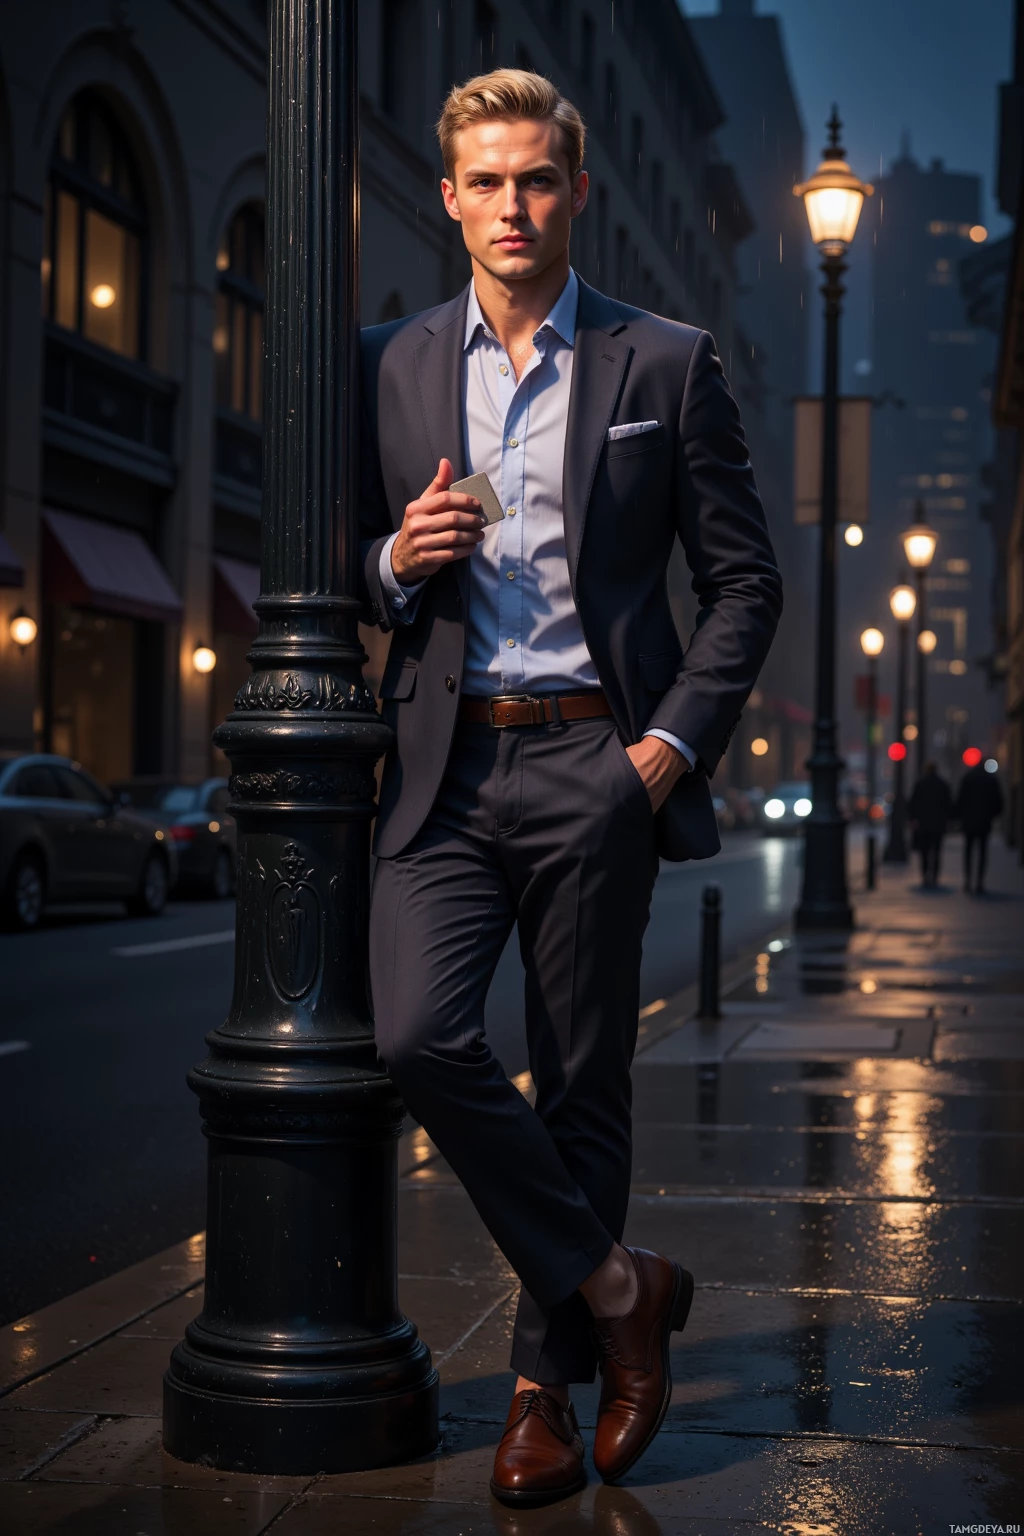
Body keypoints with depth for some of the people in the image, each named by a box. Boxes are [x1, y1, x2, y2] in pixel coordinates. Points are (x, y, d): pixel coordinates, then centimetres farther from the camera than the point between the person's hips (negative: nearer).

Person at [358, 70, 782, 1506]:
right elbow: (351, 573, 17)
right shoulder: (391, 366, 11)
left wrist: (676, 741, -7)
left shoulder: (667, 365, 4)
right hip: (448, 758, 2)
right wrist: (399, 560, -6)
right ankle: (618, 1289, 4)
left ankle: (547, 1383, 19)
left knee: (583, 1082, 3)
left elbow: (746, 580, 5)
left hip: (598, 763, -2)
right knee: (421, 1037, -16)